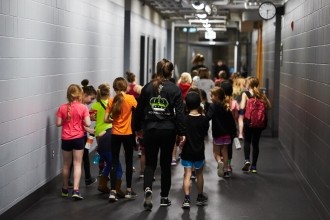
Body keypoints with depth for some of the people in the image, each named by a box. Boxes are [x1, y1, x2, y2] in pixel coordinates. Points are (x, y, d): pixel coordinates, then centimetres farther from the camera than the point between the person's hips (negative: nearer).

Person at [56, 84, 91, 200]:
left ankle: (65, 189, 26)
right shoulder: (83, 108, -10)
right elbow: (87, 124, -13)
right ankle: (76, 190, -7)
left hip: (66, 139, 2)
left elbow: (58, 123, -5)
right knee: (77, 164, 3)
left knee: (66, 164, 15)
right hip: (78, 138, -2)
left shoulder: (62, 108, -4)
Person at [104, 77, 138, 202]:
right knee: (129, 162, 12)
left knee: (114, 163, 6)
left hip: (115, 134, 1)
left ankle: (113, 192, 1)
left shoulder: (111, 101, -3)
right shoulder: (131, 98, -8)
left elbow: (106, 119, -5)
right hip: (128, 134, -1)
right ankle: (129, 190, 18)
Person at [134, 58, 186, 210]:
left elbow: (139, 110, 6)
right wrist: (181, 133, -3)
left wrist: (138, 128, 17)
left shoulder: (147, 87, 1)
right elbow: (179, 112, -8)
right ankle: (164, 197, 19)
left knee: (150, 163, 9)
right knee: (165, 164, 12)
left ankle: (148, 189, -16)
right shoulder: (174, 89, -5)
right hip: (168, 130, -1)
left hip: (150, 129, 1)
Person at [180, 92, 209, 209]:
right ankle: (200, 197, 26)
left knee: (187, 175, 0)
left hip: (187, 151, -1)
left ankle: (186, 199, -9)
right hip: (199, 151, 1)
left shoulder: (184, 119, -10)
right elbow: (205, 132, 7)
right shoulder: (204, 119, -7)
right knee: (199, 174, 16)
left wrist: (182, 143, 7)